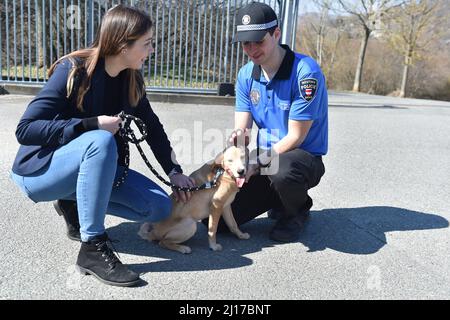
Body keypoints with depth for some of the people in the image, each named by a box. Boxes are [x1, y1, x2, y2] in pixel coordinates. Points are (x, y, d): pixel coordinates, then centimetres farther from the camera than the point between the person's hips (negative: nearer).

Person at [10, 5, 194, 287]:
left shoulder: (131, 79, -4)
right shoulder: (74, 71, -21)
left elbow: (153, 127, 6)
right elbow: (26, 129, -23)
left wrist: (174, 171, -2)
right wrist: (92, 124, -30)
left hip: (87, 168, 6)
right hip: (39, 170, -5)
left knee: (159, 207, -10)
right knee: (101, 141, -38)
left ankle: (74, 204, 6)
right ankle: (92, 248, -27)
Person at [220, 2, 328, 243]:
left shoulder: (305, 72, -20)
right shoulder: (246, 74, 0)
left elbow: (295, 137, -18)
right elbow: (242, 127, -3)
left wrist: (257, 164, -26)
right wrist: (239, 136, -28)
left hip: (304, 158, -5)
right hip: (265, 162, 5)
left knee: (281, 170, -42)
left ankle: (297, 212, -4)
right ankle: (278, 201, 19)